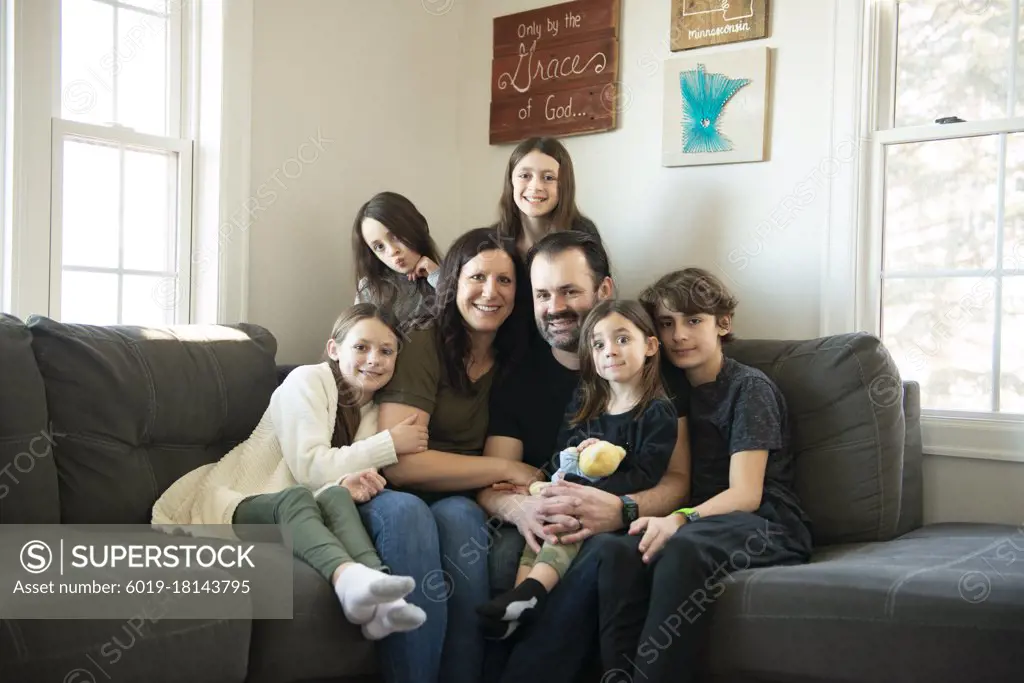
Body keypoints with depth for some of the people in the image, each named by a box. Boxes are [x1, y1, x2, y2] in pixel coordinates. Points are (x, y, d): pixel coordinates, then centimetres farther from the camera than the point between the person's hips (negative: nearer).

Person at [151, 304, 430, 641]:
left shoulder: (372, 413, 12)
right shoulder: (308, 380, -7)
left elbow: (328, 480, 1)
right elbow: (309, 467, -18)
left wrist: (349, 483, -24)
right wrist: (390, 444, -19)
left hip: (298, 508, 4)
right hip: (237, 503, -4)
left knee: (337, 496, -29)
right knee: (296, 497, -36)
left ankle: (379, 602, -53)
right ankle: (348, 578, -65)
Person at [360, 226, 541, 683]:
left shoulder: (513, 358, 7)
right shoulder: (423, 343, -9)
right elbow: (400, 463, -18)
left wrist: (520, 502, -15)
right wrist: (507, 470, -15)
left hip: (458, 501, 3)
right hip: (392, 494, -3)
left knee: (459, 514, -31)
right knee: (405, 511, -36)